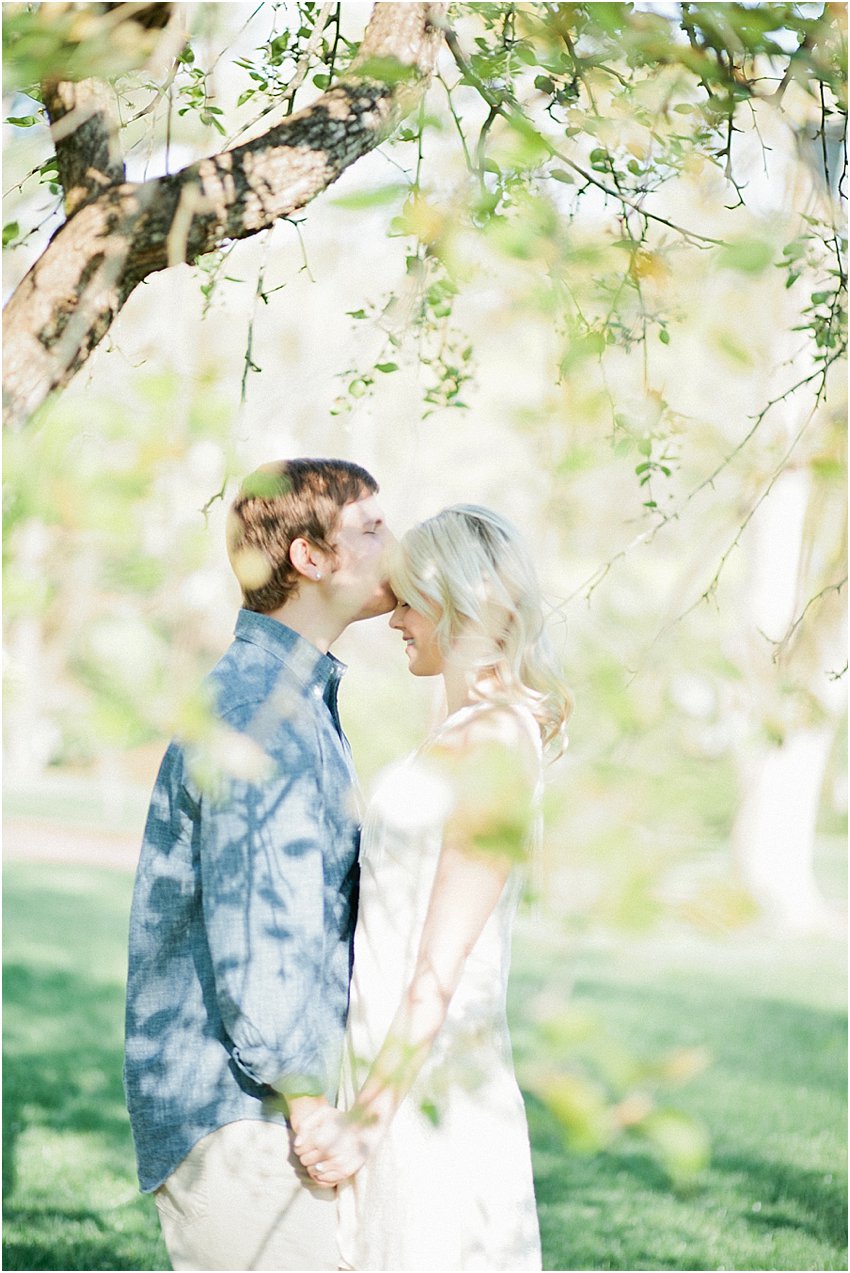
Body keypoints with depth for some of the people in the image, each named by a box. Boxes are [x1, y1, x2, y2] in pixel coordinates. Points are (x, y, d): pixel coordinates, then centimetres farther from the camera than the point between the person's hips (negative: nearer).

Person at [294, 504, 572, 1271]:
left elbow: (441, 972, -19)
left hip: (432, 1090, -9)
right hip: (395, 1072, 9)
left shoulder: (494, 746, -16)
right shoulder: (465, 737, 12)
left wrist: (368, 1118, -19)